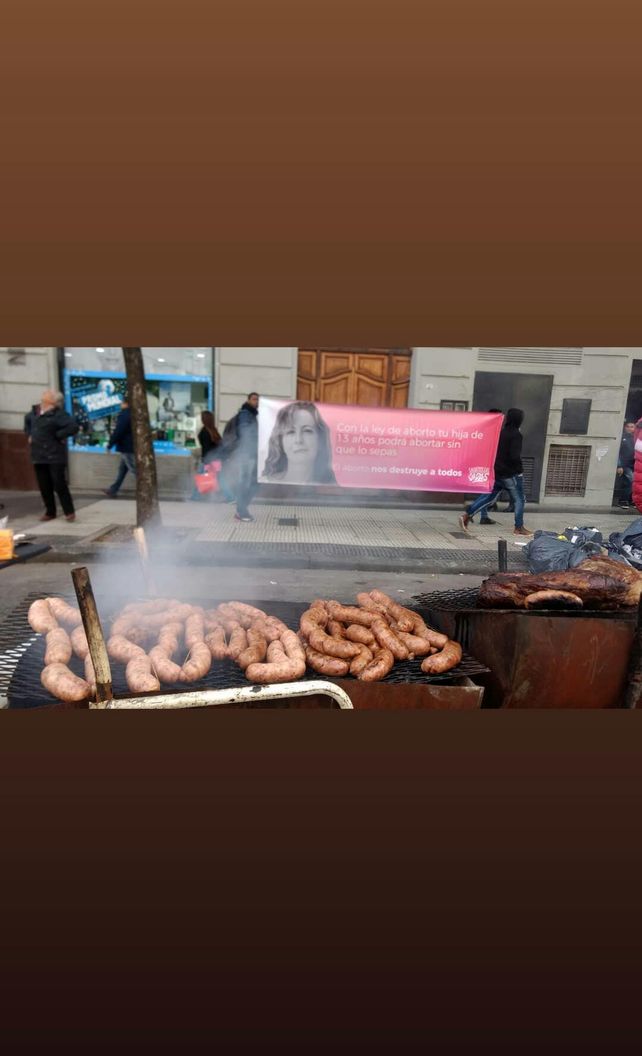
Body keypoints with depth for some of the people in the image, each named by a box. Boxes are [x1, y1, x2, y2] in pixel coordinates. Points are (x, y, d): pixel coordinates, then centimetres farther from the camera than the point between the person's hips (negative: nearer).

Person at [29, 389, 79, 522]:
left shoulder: (58, 414, -11)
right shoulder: (37, 415, 14)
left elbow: (74, 427, -23)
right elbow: (31, 426, 35)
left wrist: (58, 436, -17)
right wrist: (30, 436, 18)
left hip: (54, 456, -7)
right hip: (39, 457, 8)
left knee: (60, 486, -5)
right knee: (44, 487, 10)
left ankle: (69, 512, 6)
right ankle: (50, 512, 21)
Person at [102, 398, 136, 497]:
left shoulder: (124, 414, -15)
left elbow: (118, 431, -19)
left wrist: (110, 445, -10)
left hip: (126, 448, -10)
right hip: (132, 447, 10)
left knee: (134, 471, -6)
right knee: (122, 469, 14)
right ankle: (113, 490, 21)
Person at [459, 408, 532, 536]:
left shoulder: (500, 432, 7)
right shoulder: (516, 435, -15)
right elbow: (515, 456, -22)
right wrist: (520, 469, -7)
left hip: (497, 472, 7)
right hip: (511, 474, -7)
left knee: (489, 497, 12)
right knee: (519, 500, 7)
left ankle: (467, 515, 4)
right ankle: (519, 527, 12)